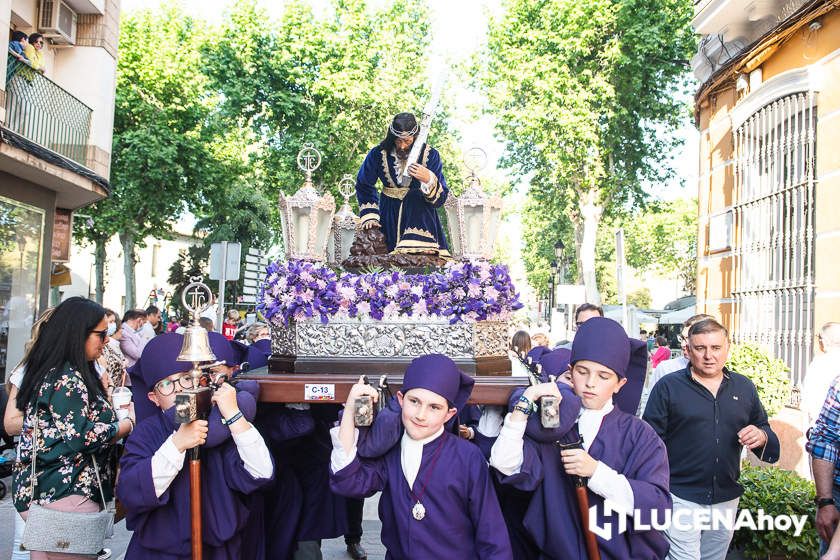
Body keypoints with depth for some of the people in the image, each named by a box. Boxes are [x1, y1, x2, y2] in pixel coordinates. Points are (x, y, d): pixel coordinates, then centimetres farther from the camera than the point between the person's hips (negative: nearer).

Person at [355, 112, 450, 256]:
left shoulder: (430, 155, -10)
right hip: (389, 215, 1)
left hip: (421, 214, -1)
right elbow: (363, 185, 12)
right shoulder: (378, 154, -7)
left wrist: (429, 179, -35)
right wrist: (369, 216, 2)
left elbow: (441, 198, -14)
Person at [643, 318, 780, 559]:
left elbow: (764, 429, 15)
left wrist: (761, 436, -10)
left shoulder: (744, 387, 7)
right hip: (680, 498, -5)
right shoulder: (668, 386, -6)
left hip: (726, 499, 5)